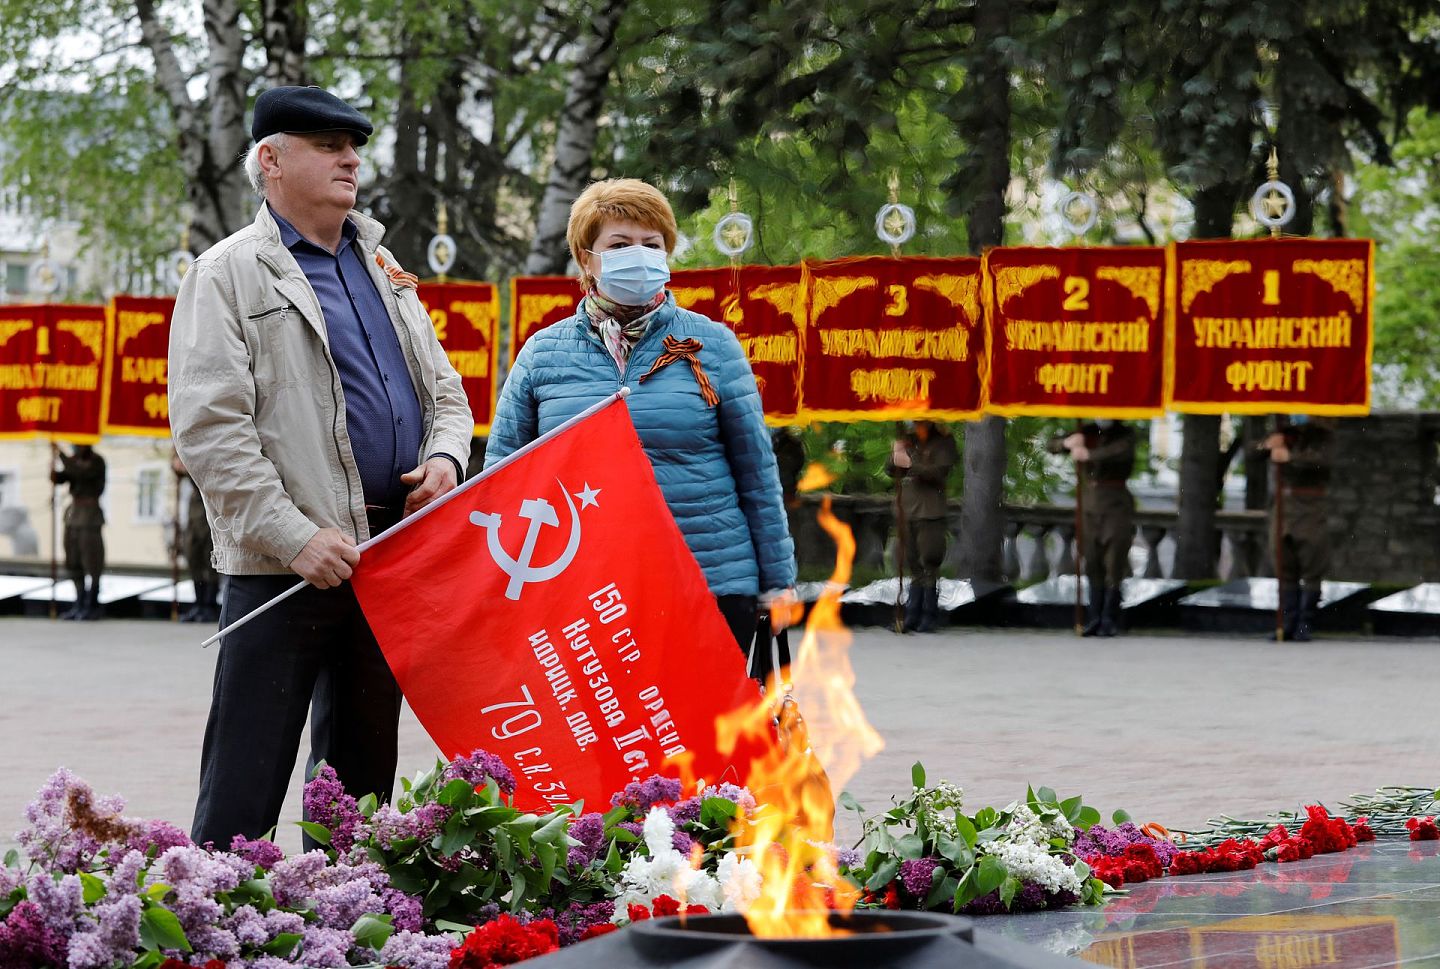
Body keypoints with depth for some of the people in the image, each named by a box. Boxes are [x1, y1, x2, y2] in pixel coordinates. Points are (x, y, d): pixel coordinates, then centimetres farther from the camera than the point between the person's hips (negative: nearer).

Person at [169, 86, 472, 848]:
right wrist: (297, 536, -19)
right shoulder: (227, 276, -3)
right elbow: (209, 430, -12)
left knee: (363, 776, 13)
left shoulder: (382, 270, 18)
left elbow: (444, 390, 24)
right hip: (287, 564, -7)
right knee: (246, 785, -5)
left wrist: (444, 456, 0)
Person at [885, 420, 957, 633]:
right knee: (914, 566, 7)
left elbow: (940, 472, -11)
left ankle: (930, 617, -3)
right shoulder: (908, 440, 15)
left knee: (929, 565, -7)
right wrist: (896, 457, -7)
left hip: (932, 513, -5)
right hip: (907, 512, 5)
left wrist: (911, 464, -20)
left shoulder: (943, 442, 1)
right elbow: (890, 471, 14)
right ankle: (913, 617, 9)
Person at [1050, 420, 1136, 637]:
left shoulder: (1125, 434, 0)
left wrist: (1088, 454, -32)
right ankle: (1095, 618, 6)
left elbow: (1120, 450, -23)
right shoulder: (1089, 432, 12)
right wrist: (1067, 442, -12)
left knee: (1114, 564, -8)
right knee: (1093, 564, 4)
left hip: (1116, 504, -4)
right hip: (1090, 503, 4)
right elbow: (1053, 444, 11)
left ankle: (1109, 621, -6)